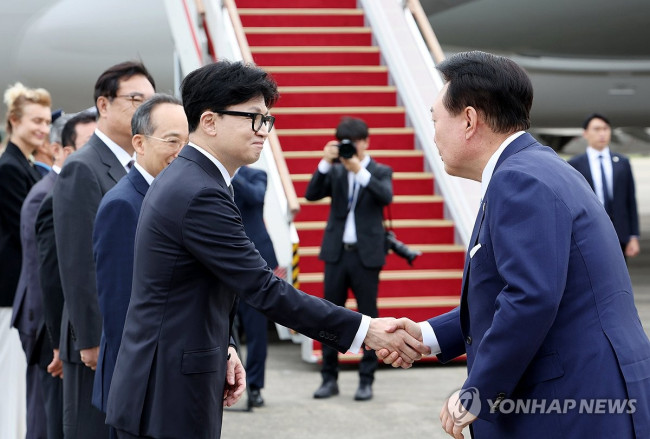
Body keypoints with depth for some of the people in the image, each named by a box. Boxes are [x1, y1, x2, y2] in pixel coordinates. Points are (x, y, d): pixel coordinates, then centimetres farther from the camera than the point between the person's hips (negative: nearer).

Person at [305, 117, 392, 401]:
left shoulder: (380, 172, 3)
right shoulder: (335, 172, 10)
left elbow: (386, 197, -17)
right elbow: (311, 195, -4)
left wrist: (360, 170, -25)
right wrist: (326, 162, -15)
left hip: (367, 255, -3)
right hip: (336, 252, 3)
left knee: (368, 318, 1)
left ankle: (366, 380, 7)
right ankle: (329, 378, 12)